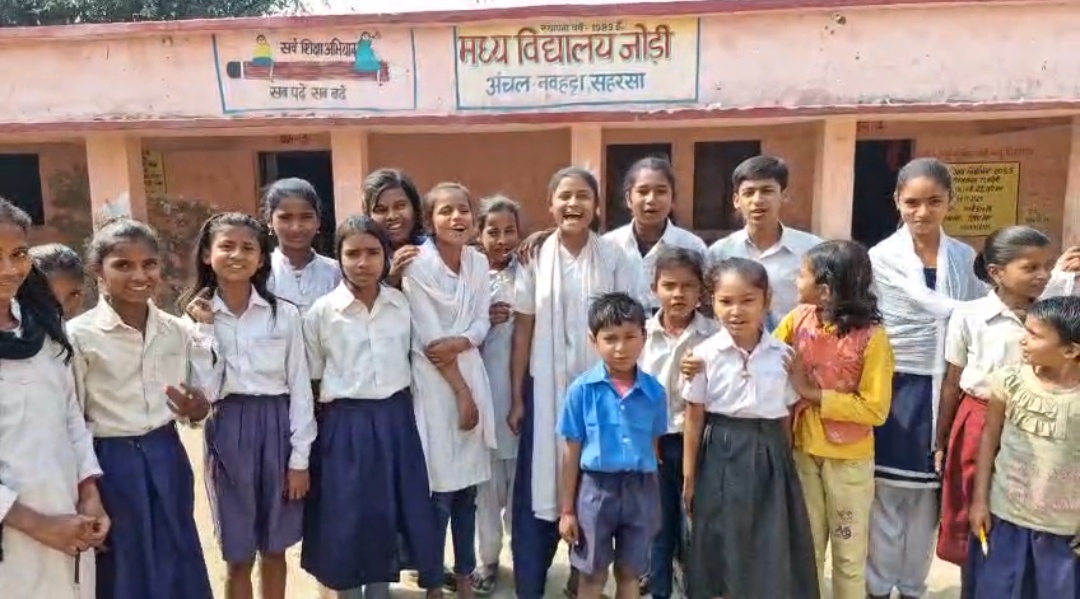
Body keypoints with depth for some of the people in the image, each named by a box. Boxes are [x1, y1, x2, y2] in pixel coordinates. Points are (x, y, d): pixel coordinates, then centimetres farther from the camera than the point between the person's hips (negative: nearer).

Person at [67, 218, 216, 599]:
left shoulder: (178, 331, 1)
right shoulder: (78, 335, -10)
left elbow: (197, 405, 9)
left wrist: (197, 408, -14)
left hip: (167, 457, 4)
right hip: (111, 462, -3)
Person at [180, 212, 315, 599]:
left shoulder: (284, 314, -3)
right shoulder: (196, 316, -1)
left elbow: (300, 387, -1)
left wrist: (300, 457, -3)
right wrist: (202, 331, -15)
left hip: (276, 428, 0)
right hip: (227, 432, 0)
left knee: (274, 550, 14)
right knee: (239, 557, 12)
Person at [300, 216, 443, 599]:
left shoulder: (402, 305, 2)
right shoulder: (321, 312, -5)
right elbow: (312, 380, 0)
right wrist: (307, 442, 1)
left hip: (396, 420, 3)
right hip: (345, 425, -2)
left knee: (392, 514, 12)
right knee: (347, 519, 6)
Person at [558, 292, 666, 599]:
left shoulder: (655, 391, -4)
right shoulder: (582, 389, -10)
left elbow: (654, 446, 4)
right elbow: (572, 450, -5)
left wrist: (652, 497, 6)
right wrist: (567, 509, -2)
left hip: (640, 490, 2)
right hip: (596, 488, -2)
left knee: (629, 573, 17)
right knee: (593, 574, 13)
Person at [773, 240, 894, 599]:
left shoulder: (871, 337, -19)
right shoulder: (798, 319, -6)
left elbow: (875, 409, -19)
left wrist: (813, 393, -21)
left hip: (848, 458, -3)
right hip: (803, 450, 4)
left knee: (849, 551, 16)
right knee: (806, 547, 19)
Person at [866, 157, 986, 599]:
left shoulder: (966, 258, 5)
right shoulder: (882, 257, -7)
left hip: (945, 392, 3)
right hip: (896, 390, -3)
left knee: (927, 495, 14)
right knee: (887, 495, 6)